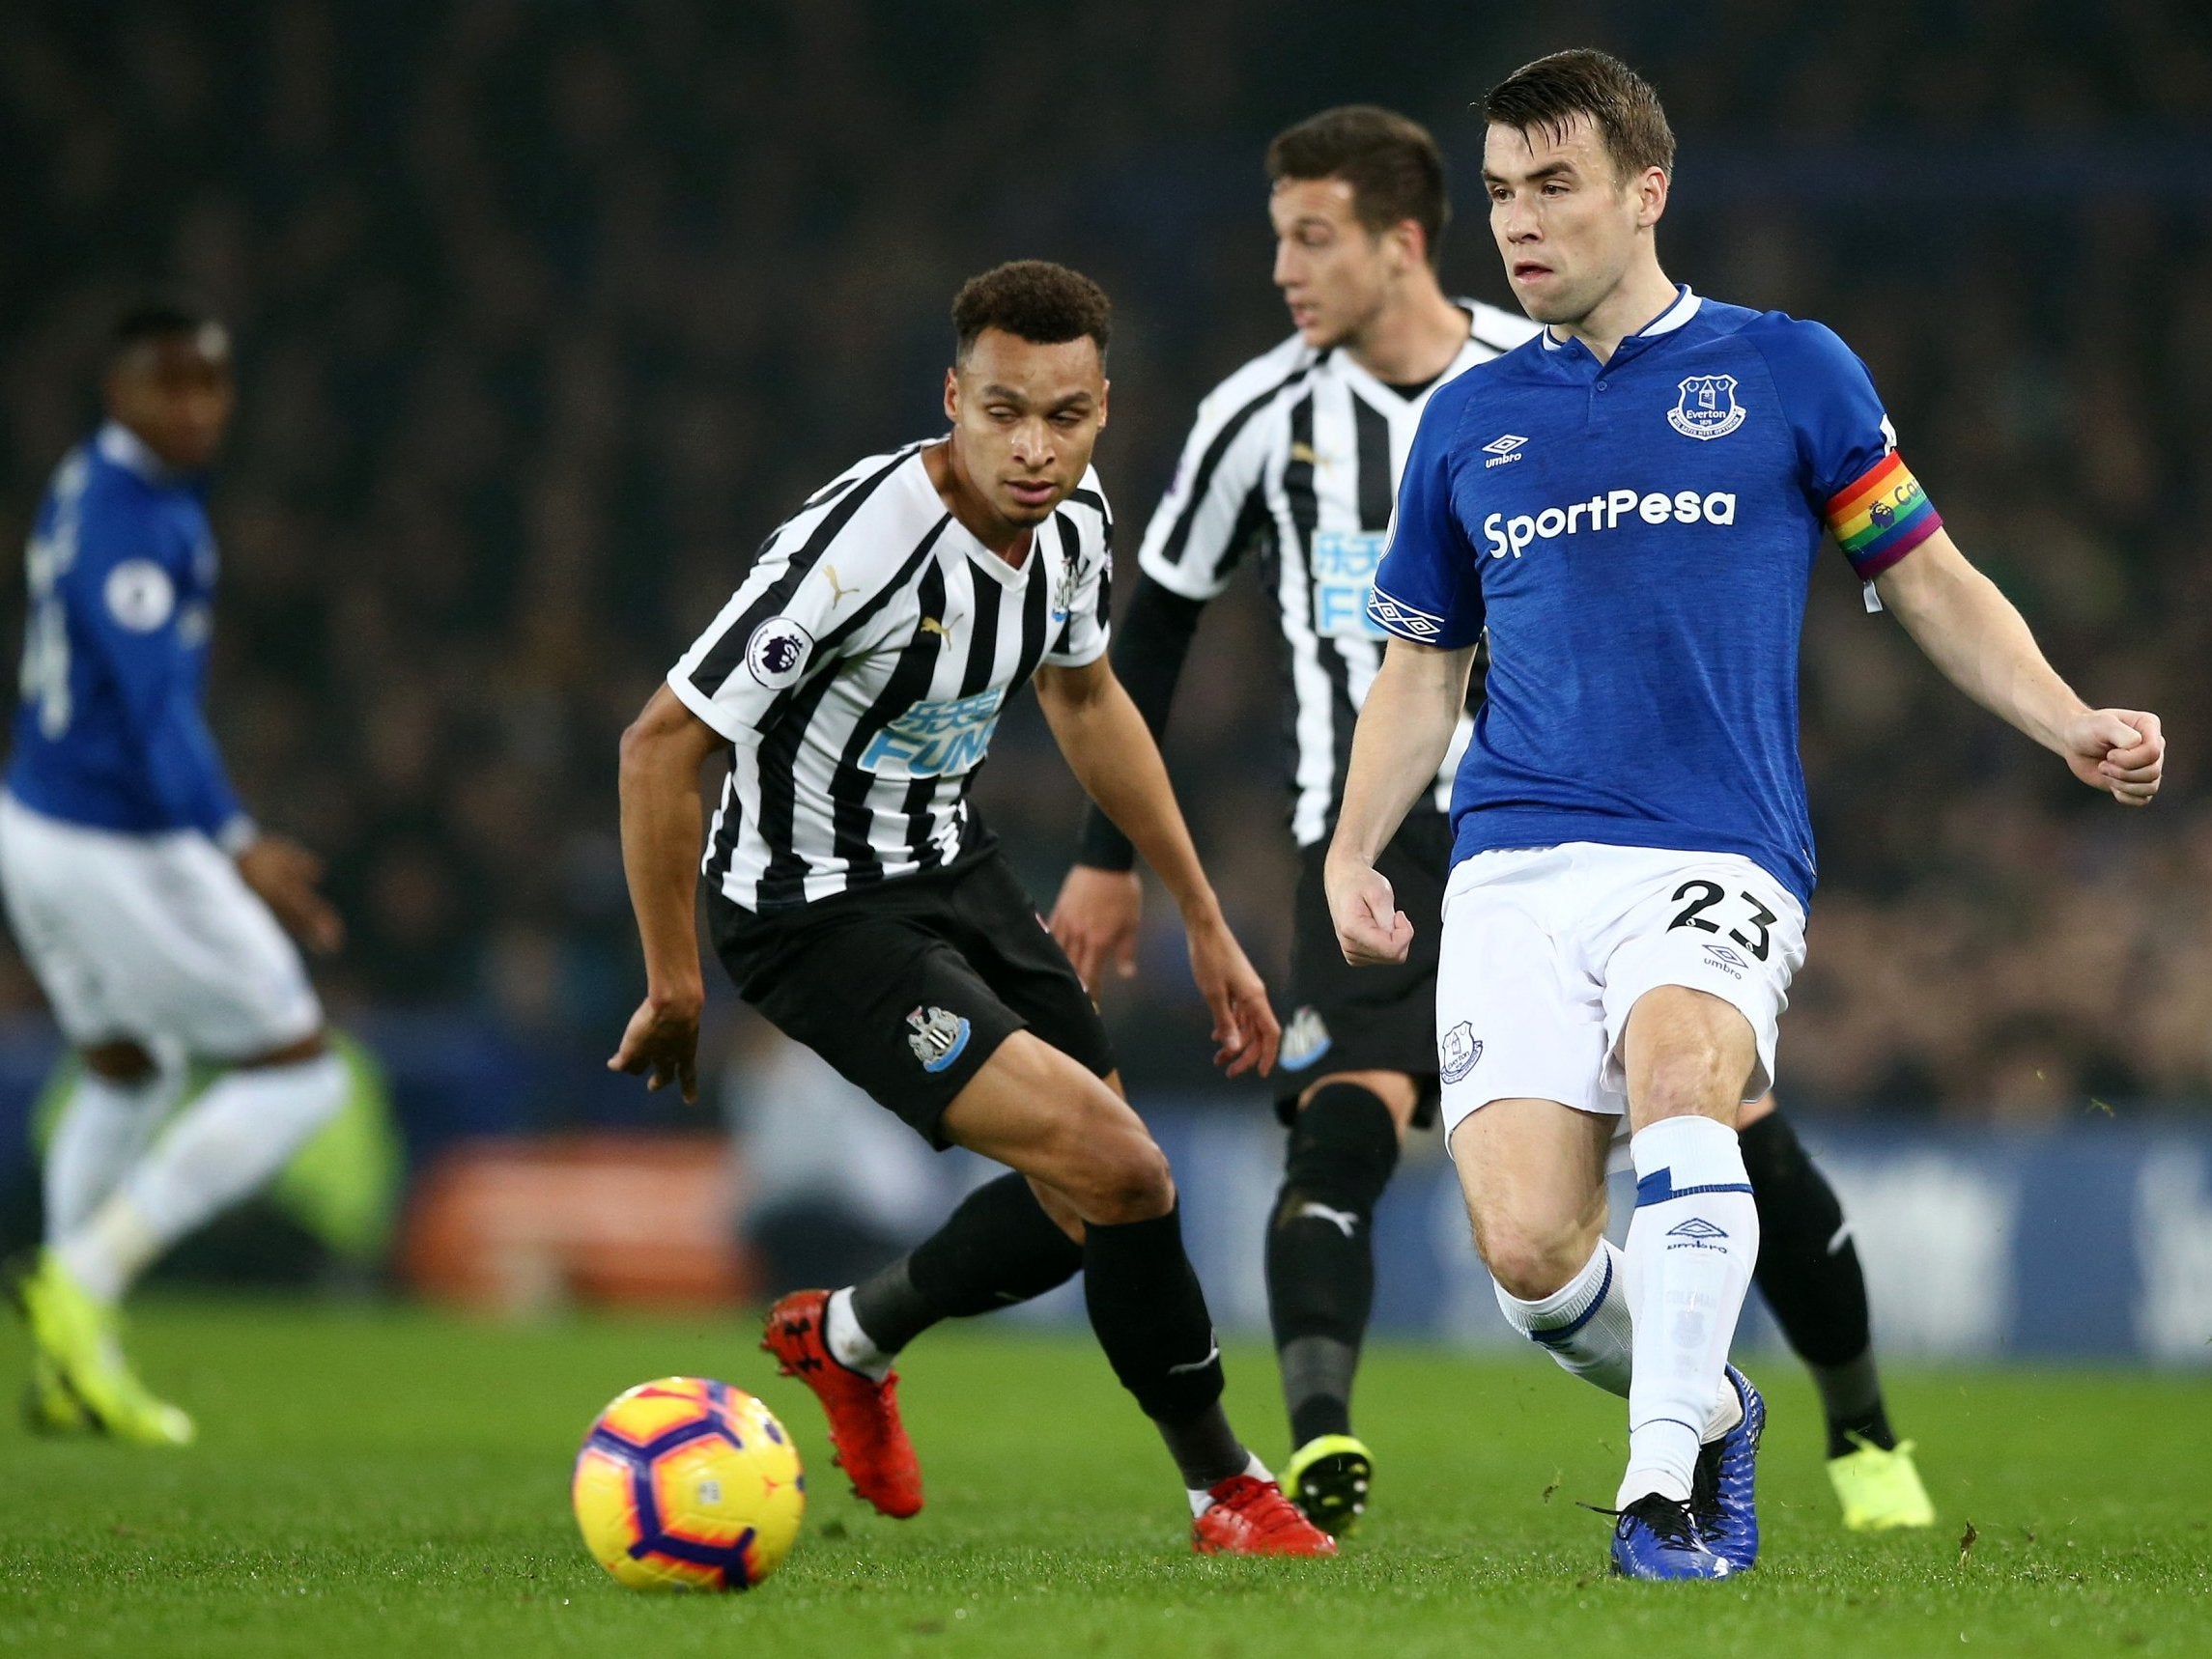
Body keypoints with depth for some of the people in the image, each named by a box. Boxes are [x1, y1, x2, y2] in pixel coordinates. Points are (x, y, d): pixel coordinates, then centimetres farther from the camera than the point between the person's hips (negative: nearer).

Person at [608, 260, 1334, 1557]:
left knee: (1094, 1200, 14)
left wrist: (1205, 919, 17)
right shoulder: (863, 539, -31)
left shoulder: (1073, 519, -6)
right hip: (817, 911, -8)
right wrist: (675, 988, -18)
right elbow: (663, 745, -25)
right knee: (1119, 1172, -18)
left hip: (954, 867, 8)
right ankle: (1226, 1490, 1)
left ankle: (851, 1334, 40)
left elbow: (1084, 697, 15)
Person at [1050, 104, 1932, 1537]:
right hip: (1379, 837, 0)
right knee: (1350, 1113, -26)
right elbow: (1158, 620, 11)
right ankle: (1319, 1450, -38)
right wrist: (1109, 856, 12)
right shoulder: (1264, 417, -2)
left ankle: (1864, 1434, 21)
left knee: (1737, 1131, 0)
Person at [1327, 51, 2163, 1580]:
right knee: (1528, 1250, -14)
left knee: (1675, 1060, -36)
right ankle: (1708, 1411, 17)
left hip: (1719, 857, -3)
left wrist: (2070, 725, -3)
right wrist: (1353, 854, 8)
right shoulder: (1469, 420, 16)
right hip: (1516, 870, 3)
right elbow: (1424, 666, 23)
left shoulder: (1785, 371, 7)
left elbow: (1934, 587, 12)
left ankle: (1666, 1486, -32)